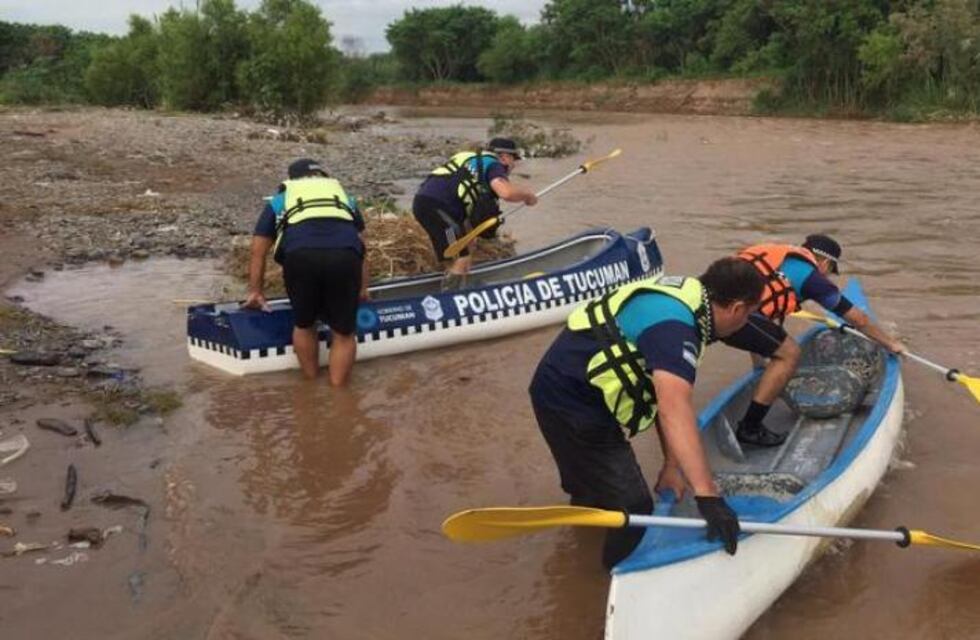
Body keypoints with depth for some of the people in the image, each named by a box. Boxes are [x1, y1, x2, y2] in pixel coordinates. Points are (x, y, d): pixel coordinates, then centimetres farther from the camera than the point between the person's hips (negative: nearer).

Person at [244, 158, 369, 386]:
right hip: (344, 256, 0)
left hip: (300, 255, 0)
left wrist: (255, 291, 46)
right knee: (344, 332, 15)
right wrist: (362, 288, 52)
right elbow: (360, 246, 43)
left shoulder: (279, 200, 35)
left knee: (304, 325, 23)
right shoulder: (343, 196, 40)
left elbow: (258, 251, 35)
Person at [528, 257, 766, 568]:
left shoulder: (686, 298, 6)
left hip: (565, 390, 10)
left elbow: (663, 393, 9)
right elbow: (674, 409, -40)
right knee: (633, 508, -4)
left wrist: (671, 464, 10)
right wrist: (707, 494, -43)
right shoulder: (675, 325, -26)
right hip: (572, 404, -10)